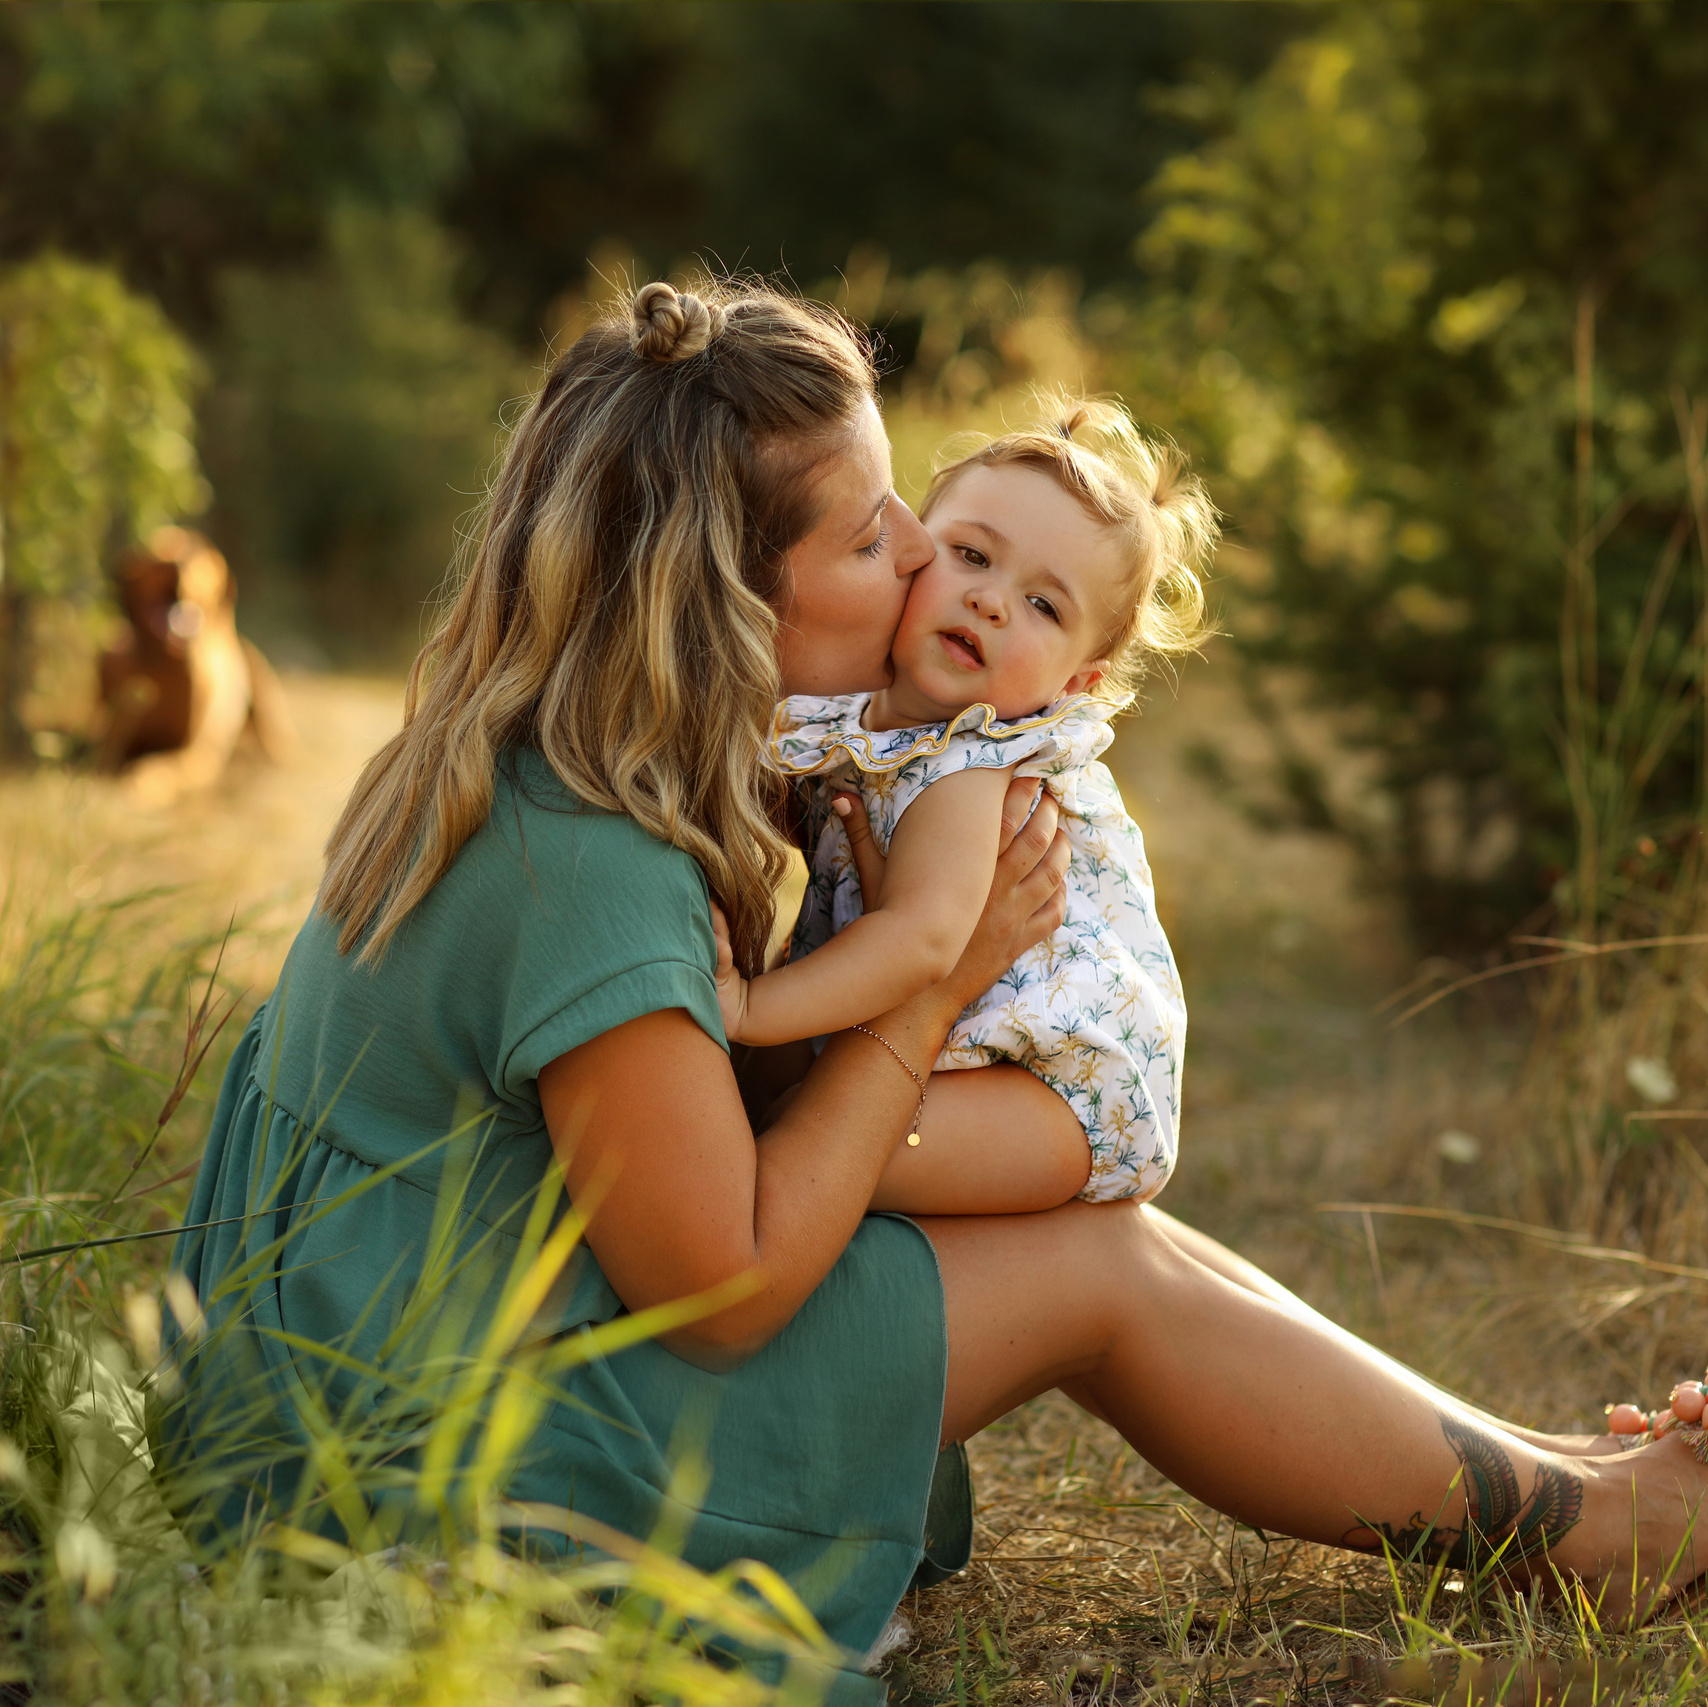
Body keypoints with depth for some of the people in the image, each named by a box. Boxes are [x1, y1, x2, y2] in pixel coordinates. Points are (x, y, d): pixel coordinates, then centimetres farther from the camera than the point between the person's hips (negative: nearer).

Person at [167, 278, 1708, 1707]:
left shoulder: (511, 764, 2)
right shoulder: (587, 864, -29)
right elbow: (726, 1287, -22)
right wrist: (942, 982, -14)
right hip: (453, 1484, -9)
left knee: (1095, 1213, 7)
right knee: (1097, 1268, -5)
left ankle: (1532, 1463, 18)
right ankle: (1575, 1524, 13)